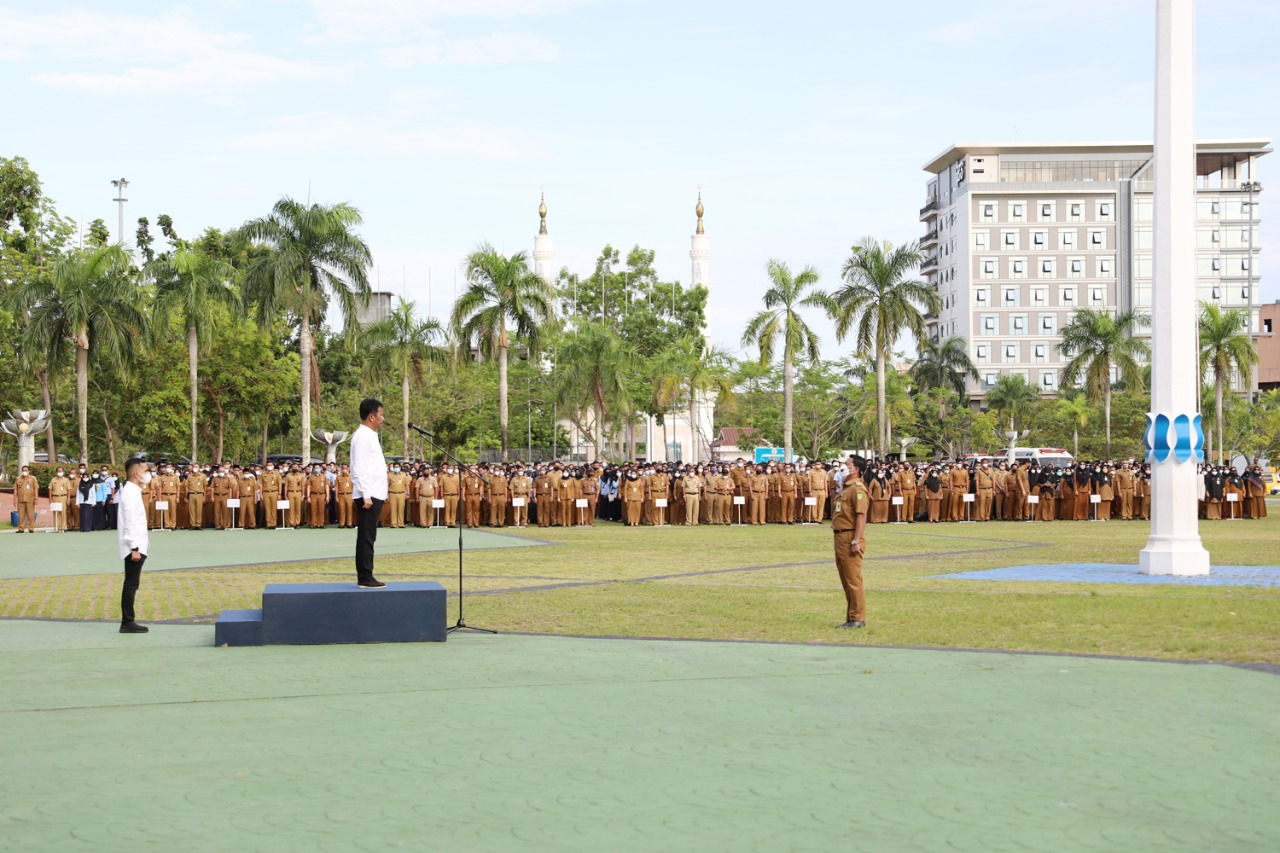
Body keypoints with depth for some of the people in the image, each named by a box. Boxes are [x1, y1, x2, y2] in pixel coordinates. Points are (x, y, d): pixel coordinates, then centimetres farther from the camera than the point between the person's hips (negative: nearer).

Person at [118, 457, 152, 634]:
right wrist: (135, 548, -22)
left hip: (137, 545, 10)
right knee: (131, 584, -7)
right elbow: (130, 522, -20)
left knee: (132, 584, 11)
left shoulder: (133, 491, 15)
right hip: (134, 546, -10)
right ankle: (127, 622, -5)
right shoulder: (131, 493, -16)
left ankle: (128, 621, 14)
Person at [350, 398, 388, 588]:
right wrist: (366, 495, -22)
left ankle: (366, 576, 14)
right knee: (366, 537, -8)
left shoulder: (370, 435, 17)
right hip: (368, 495, -10)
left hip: (375, 494, 10)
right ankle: (365, 578, -7)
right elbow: (359, 469, -19)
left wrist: (381, 493, 20)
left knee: (368, 537, 11)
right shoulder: (363, 437, -13)